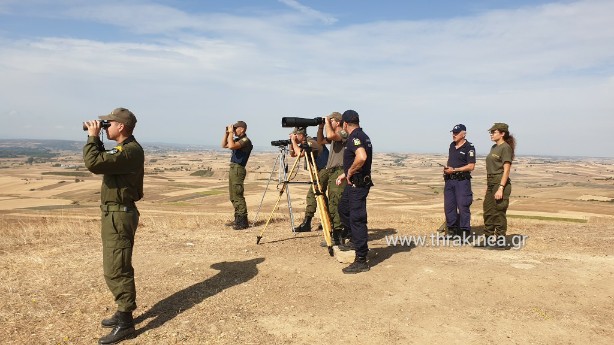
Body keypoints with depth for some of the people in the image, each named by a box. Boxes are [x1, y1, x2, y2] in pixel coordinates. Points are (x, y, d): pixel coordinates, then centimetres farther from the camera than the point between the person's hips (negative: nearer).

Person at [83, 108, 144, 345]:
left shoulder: (131, 151, -21)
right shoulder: (125, 148, 13)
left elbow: (94, 163, -30)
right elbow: (103, 161, 24)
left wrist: (92, 137, -15)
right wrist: (95, 139, 11)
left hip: (119, 215, -11)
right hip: (115, 214, 11)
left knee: (115, 270, -5)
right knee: (118, 267, 18)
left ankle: (125, 324, 4)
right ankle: (123, 312, 31)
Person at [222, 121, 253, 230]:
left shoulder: (245, 141, -12)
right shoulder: (237, 140, 17)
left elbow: (231, 146, -27)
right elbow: (224, 145, 23)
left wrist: (231, 133, -16)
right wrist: (226, 133, 13)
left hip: (238, 169, -10)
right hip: (233, 168, 10)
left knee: (238, 196, -10)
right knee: (233, 196, 13)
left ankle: (243, 222, -7)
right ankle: (238, 220, 20)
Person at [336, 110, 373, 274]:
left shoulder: (354, 137, -17)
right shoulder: (362, 135, 14)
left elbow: (361, 157, -35)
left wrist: (350, 172, -20)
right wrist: (345, 174, 26)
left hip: (357, 184, -10)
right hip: (354, 183, 10)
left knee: (357, 219, -7)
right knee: (343, 208, 25)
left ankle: (361, 261, -1)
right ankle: (357, 240, 36)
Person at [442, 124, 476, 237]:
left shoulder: (469, 147, -9)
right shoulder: (452, 145, 13)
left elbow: (471, 166, -14)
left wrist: (454, 170, -16)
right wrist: (446, 168, 4)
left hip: (462, 181, -7)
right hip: (449, 180, 7)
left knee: (463, 207, -6)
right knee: (449, 206, 10)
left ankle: (464, 232, 2)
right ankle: (452, 230, 20)